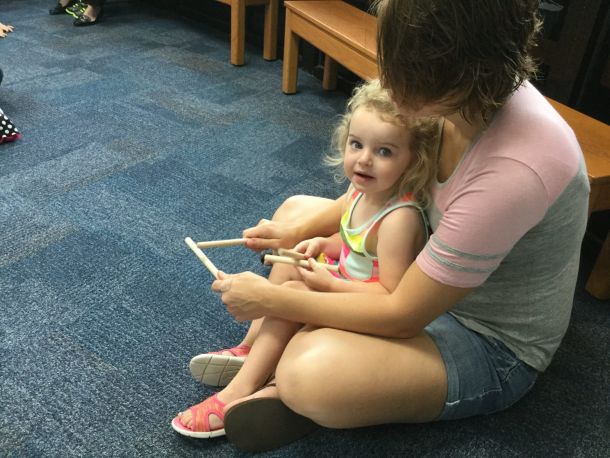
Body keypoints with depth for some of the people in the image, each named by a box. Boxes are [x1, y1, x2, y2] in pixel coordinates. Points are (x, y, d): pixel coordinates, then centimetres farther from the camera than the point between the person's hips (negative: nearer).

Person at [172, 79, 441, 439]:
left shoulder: (399, 219, -31)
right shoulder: (364, 189, -5)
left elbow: (392, 296, -30)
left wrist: (328, 284, -26)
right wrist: (325, 244, -6)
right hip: (349, 281, 9)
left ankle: (240, 392, -10)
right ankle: (258, 350, 4)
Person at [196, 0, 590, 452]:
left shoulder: (512, 169, -36)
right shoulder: (476, 94, -13)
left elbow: (402, 314, -27)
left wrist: (272, 299, -19)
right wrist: (304, 226, -1)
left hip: (492, 345, -8)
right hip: (437, 277, 8)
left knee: (308, 374, -34)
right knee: (296, 208, 7)